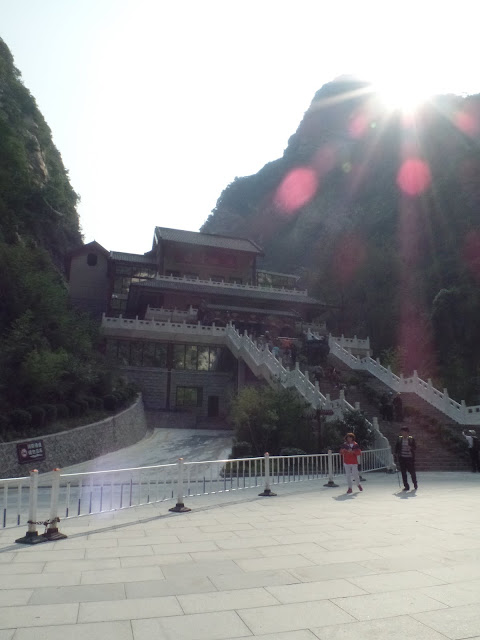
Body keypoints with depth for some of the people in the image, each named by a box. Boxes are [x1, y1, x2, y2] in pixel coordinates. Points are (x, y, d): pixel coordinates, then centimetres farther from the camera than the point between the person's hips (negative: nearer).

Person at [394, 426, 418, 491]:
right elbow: (396, 447, 10)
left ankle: (415, 484, 28)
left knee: (412, 471, 2)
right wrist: (396, 453, 1)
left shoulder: (411, 439, -3)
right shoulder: (399, 439, 4)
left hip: (410, 457, -2)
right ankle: (406, 486, 13)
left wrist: (411, 447, -21)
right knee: (403, 472, 3)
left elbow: (415, 447, -2)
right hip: (402, 457, 2)